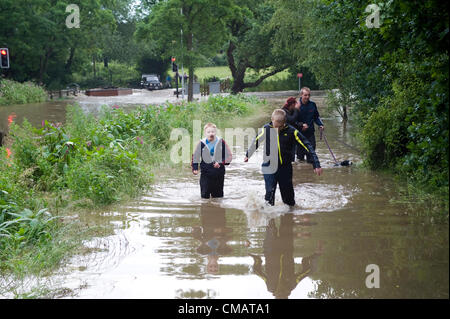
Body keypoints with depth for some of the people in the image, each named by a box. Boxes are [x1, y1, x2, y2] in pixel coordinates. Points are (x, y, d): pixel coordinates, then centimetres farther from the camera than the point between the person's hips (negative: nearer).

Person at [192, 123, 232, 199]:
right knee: (205, 195, -2)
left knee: (218, 195, 10)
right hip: (205, 175, -1)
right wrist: (194, 168, -5)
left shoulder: (221, 142, -3)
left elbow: (228, 156, 0)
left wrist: (221, 163, -16)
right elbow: (195, 156, 7)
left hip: (219, 175, 1)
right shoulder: (201, 144, -2)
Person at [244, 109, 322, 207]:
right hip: (269, 167, 0)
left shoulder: (291, 131, -10)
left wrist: (316, 165, -13)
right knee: (270, 193, -12)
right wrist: (247, 155, 28)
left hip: (285, 168, 0)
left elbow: (307, 146, -7)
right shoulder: (266, 129, -6)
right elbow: (255, 142, 13)